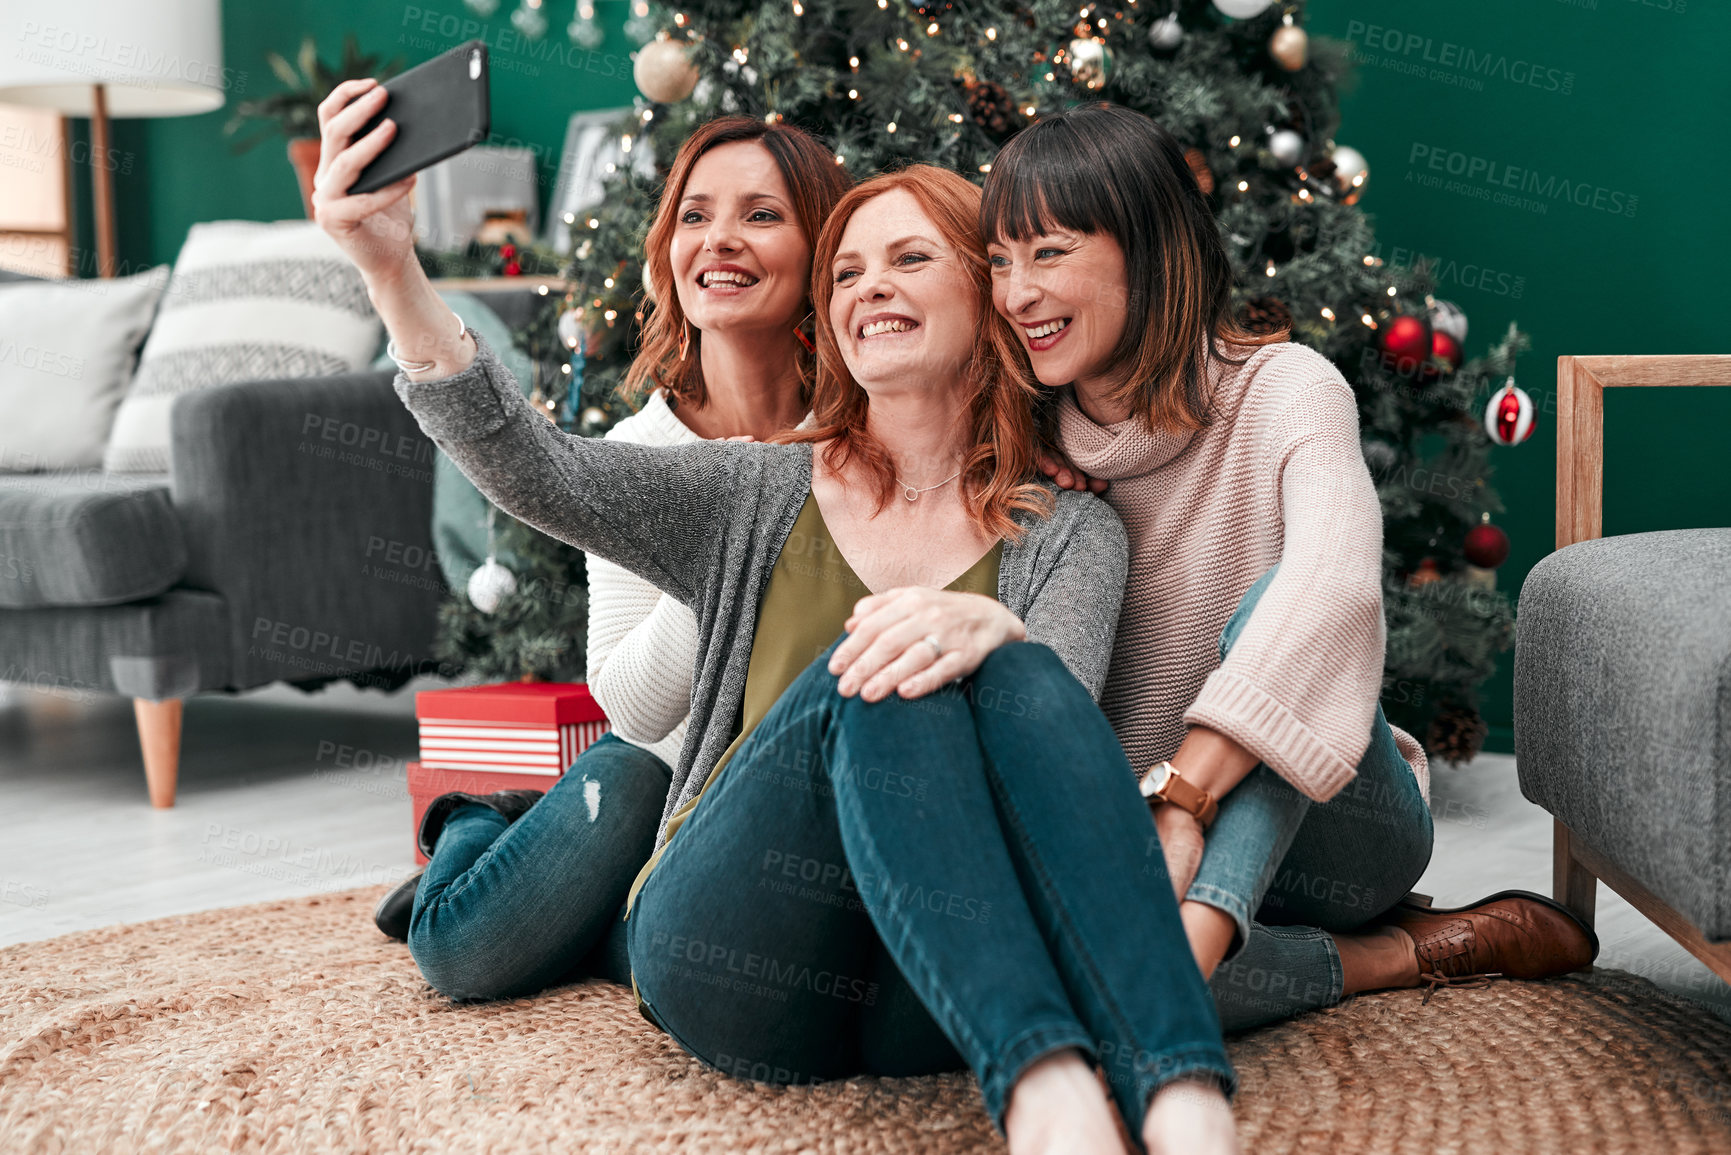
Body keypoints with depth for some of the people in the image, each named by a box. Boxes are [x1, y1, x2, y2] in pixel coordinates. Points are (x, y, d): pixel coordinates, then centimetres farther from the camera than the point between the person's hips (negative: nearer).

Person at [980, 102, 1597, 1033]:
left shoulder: (1284, 390, -11)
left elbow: (1336, 582, -33)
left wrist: (1180, 798, -42)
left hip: (1340, 825, -3)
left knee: (1271, 599, -31)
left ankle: (1196, 932, -43)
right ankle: (1393, 956, -14)